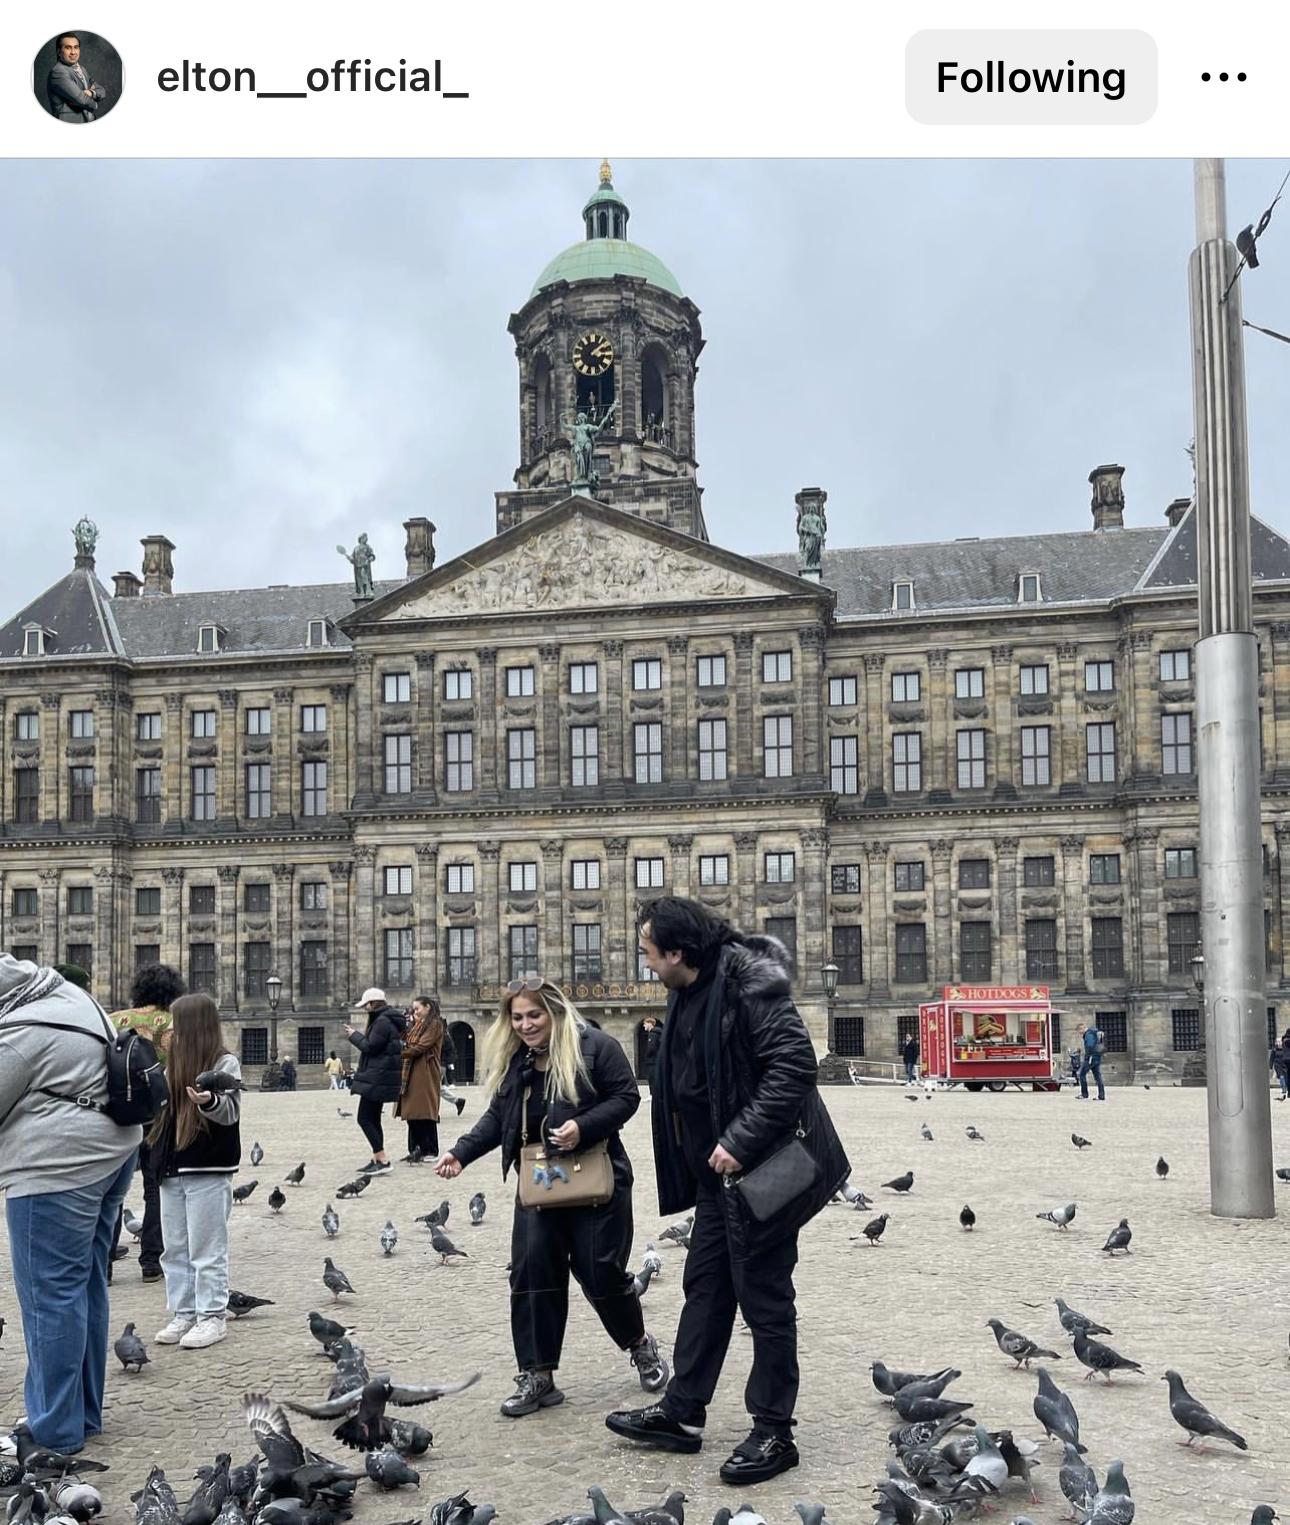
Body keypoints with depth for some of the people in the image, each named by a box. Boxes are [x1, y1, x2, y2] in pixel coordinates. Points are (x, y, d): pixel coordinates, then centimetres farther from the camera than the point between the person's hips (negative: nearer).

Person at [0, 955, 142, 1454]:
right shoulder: (68, 995, 10)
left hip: (58, 1166, -10)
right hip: (109, 1151, 10)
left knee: (50, 1297, -1)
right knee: (87, 1286, 16)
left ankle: (56, 1432, 5)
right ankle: (85, 1412, 26)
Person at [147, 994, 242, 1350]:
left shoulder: (224, 1063, -8)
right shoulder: (175, 1065, 13)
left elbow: (230, 1112, -19)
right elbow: (158, 1106, 21)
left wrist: (209, 1101, -38)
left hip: (209, 1171, -7)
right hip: (172, 1168, 8)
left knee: (207, 1249, -3)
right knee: (175, 1249, 11)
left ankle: (212, 1317, 3)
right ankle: (183, 1314, 19)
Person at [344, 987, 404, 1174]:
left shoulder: (382, 1022, -16)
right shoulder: (386, 1020, 17)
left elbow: (370, 1046, -18)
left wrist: (354, 1035, -5)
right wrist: (357, 1035, 12)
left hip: (377, 1078, -11)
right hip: (380, 1077, 11)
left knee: (365, 1118, -10)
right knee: (372, 1119, 14)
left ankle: (383, 1160, -13)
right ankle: (377, 1159, 16)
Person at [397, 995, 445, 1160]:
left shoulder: (435, 1024, -6)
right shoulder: (417, 1025, 21)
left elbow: (420, 1047, -13)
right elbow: (407, 1043, 15)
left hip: (425, 1074, -8)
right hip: (411, 1073, 8)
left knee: (425, 1113, -6)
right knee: (413, 1114, 6)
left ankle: (431, 1151, -1)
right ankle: (416, 1150, 11)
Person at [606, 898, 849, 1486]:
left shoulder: (749, 982, -20)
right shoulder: (689, 994, 9)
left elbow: (795, 1063, -27)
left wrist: (742, 1141, -27)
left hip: (760, 1168, -9)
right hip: (720, 1171, 10)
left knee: (763, 1298, 1)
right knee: (704, 1287, 16)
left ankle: (774, 1434, 14)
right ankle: (681, 1414, 28)